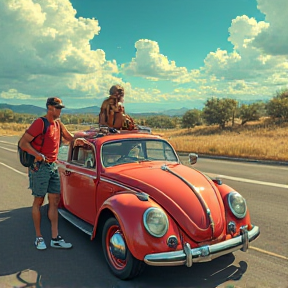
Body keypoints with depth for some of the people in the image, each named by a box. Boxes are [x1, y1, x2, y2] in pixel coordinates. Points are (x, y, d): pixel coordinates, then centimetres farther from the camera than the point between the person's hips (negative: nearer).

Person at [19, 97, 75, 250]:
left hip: (53, 166, 8)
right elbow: (23, 143, -16)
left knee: (55, 201, 6)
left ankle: (55, 239, 13)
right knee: (39, 201, 3)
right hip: (40, 167, -7)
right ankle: (39, 237, 16)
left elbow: (70, 138, 24)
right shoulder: (40, 123, -13)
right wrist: (38, 155, -23)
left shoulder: (58, 124, 11)